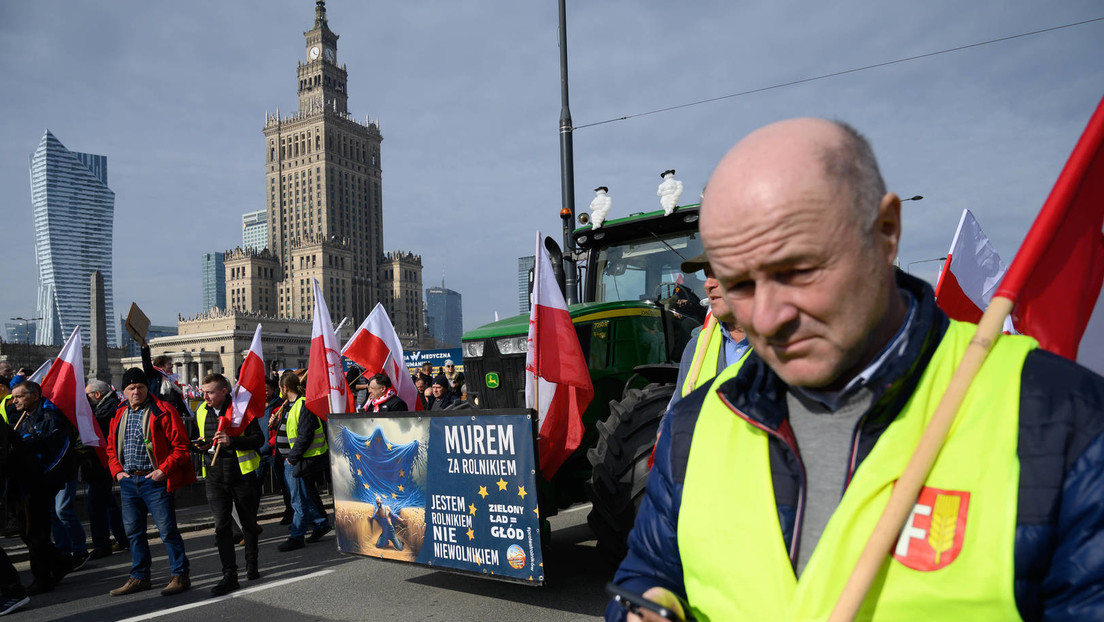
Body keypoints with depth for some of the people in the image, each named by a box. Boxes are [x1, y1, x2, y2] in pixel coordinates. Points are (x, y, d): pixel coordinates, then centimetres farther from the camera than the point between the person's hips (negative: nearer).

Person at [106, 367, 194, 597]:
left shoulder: (163, 411, -8)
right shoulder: (119, 415, 12)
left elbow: (181, 445, -10)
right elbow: (111, 447, 21)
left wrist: (164, 470, -16)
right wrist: (117, 471, 6)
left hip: (155, 481, -6)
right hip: (128, 482, 6)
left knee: (167, 529, -4)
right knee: (133, 531, 14)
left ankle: (180, 575, 6)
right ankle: (139, 577, 27)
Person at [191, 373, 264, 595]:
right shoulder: (201, 412, 8)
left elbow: (258, 439, -12)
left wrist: (232, 441, -26)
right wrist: (198, 445, 0)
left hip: (243, 475, -3)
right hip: (215, 477, 4)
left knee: (248, 523, 11)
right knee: (221, 525, -4)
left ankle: (252, 565, 29)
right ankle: (229, 575, -1)